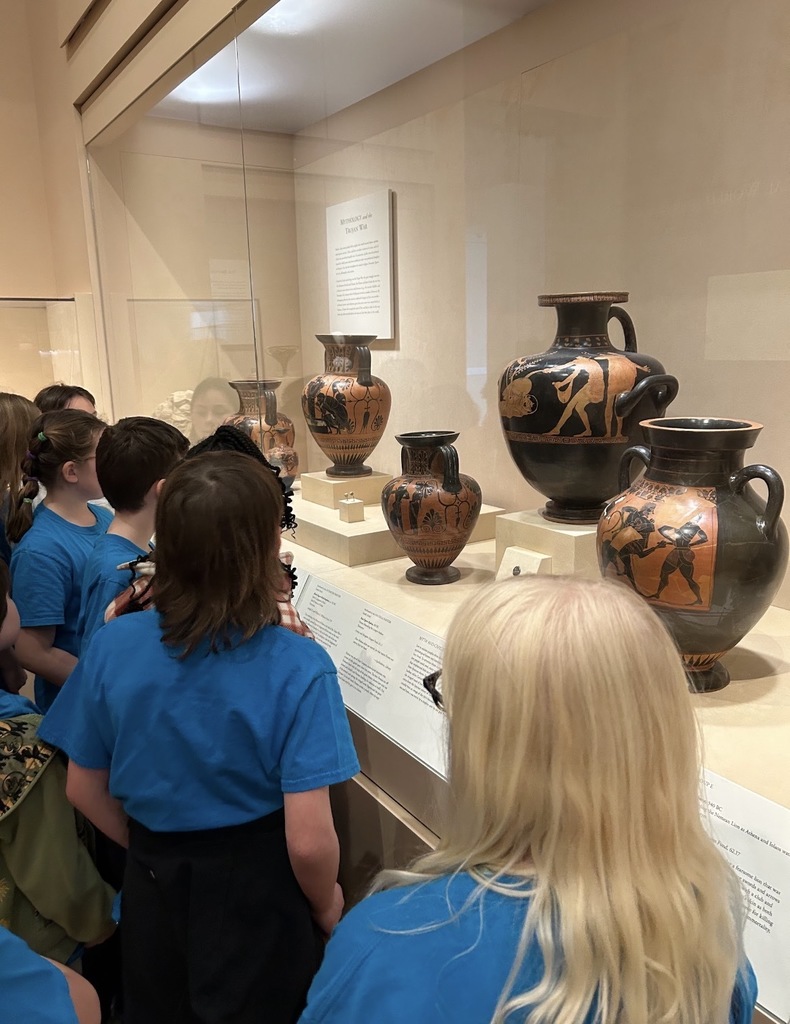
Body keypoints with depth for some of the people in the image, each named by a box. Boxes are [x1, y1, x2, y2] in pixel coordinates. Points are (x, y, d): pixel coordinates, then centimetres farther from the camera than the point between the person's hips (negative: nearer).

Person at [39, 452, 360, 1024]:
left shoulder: (112, 645, -16)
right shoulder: (297, 669, -28)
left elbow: (85, 790, -3)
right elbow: (308, 842, -25)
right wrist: (327, 907, -4)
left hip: (151, 885, 4)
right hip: (258, 891, -3)